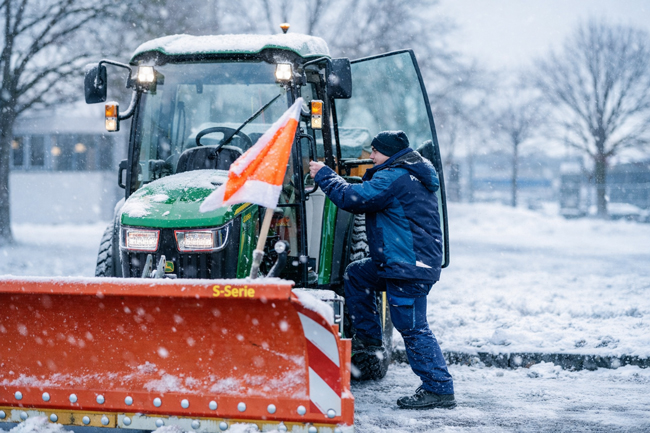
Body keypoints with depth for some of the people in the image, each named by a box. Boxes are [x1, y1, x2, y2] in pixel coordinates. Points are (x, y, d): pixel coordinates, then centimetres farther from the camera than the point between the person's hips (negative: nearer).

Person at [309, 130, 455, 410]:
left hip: (409, 268, -11)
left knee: (413, 328, -8)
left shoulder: (394, 179, -15)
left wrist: (323, 175, -3)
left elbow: (352, 198, -17)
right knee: (356, 274, 22)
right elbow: (369, 198, 26)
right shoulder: (411, 177, 18)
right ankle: (368, 335, 26)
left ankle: (439, 390, -6)